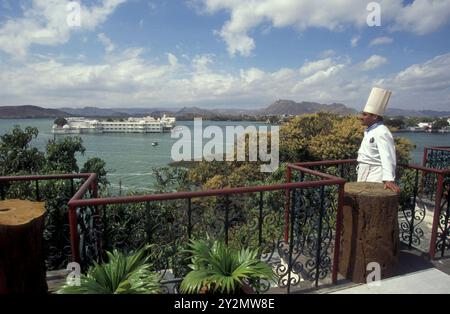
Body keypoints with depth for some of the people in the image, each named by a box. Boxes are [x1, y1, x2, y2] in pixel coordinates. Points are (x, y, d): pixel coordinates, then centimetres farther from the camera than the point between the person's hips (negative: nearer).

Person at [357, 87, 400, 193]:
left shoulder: (382, 132, -19)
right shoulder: (369, 131, 12)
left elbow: (388, 157, -28)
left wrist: (389, 179, -36)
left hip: (375, 176, -10)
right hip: (365, 174, 10)